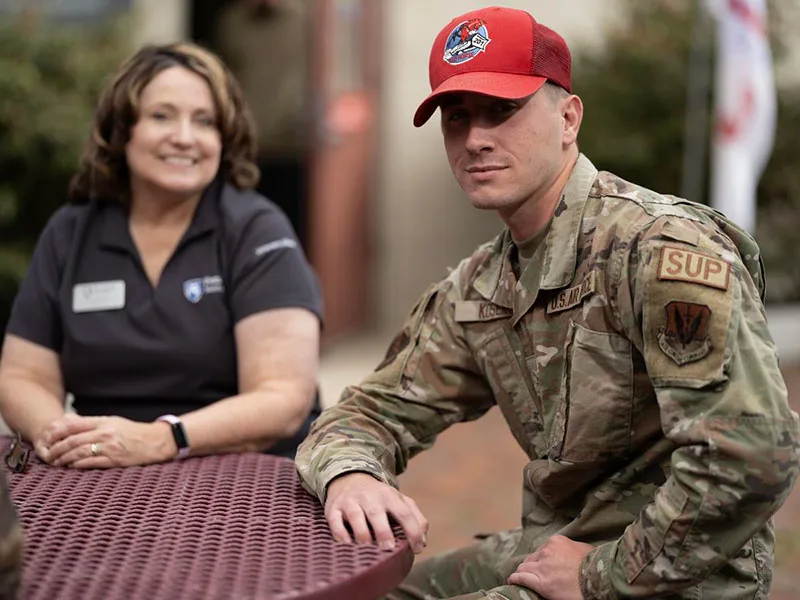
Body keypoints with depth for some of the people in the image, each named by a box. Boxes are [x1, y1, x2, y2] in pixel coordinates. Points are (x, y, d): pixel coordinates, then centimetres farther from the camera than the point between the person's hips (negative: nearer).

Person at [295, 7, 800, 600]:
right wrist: (349, 476, -15)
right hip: (551, 547, 7)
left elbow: (751, 460, -28)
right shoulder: (478, 287, 5)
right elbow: (377, 410, 9)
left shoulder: (662, 248, -22)